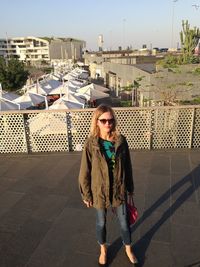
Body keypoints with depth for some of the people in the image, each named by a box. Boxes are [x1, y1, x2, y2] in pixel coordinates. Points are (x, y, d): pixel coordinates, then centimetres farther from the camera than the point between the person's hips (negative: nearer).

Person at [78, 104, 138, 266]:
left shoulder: (121, 141, -10)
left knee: (124, 222, 17)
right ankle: (103, 250, 49)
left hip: (119, 190, 2)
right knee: (101, 223, 20)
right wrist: (86, 194, -5)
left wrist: (130, 187, 9)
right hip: (99, 191, -1)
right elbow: (85, 172, -9)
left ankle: (128, 249, 46)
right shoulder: (91, 144, -16)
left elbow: (127, 166, 1)